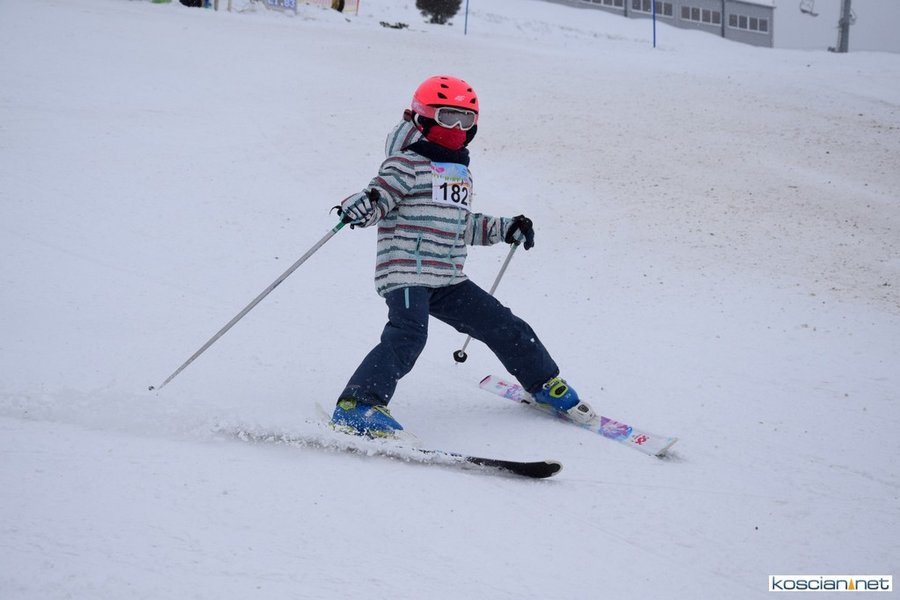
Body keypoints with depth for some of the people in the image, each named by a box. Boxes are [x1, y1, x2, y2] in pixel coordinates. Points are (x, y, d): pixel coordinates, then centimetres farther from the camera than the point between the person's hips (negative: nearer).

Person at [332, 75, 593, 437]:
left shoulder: (460, 173, 19)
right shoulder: (407, 164, -6)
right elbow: (377, 197, -15)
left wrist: (507, 229, 25)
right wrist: (361, 205, -38)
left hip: (449, 280, 8)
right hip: (405, 272, -8)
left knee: (504, 327, 13)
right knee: (407, 335, -30)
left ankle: (546, 385, 34)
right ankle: (358, 406, -30)